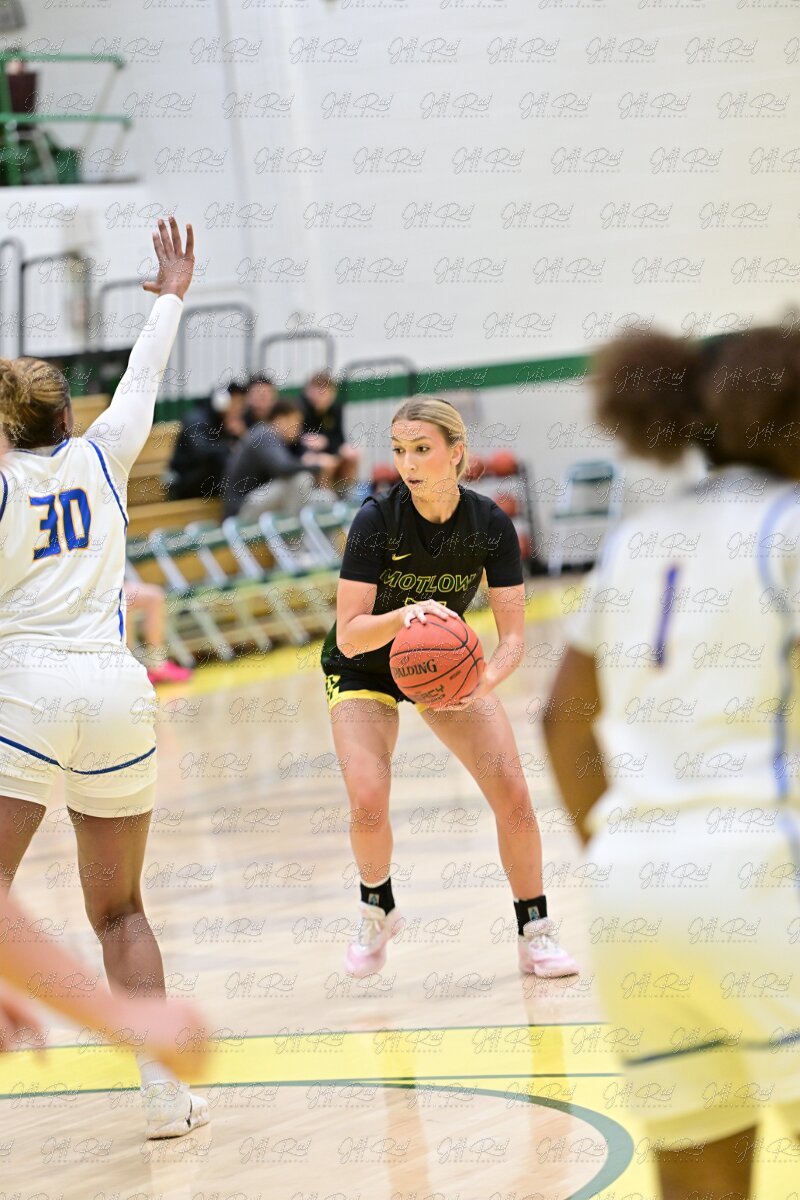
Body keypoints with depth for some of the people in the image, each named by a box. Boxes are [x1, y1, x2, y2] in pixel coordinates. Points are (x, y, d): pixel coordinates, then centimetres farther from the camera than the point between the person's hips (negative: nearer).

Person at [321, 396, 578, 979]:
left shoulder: (491, 525, -20)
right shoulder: (378, 519, -27)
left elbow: (513, 634, -18)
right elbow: (350, 636, -28)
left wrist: (485, 681, -39)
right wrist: (403, 615, -47)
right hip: (365, 669, -2)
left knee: (513, 794, -12)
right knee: (369, 804, -21)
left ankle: (535, 932, 5)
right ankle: (378, 909, 10)